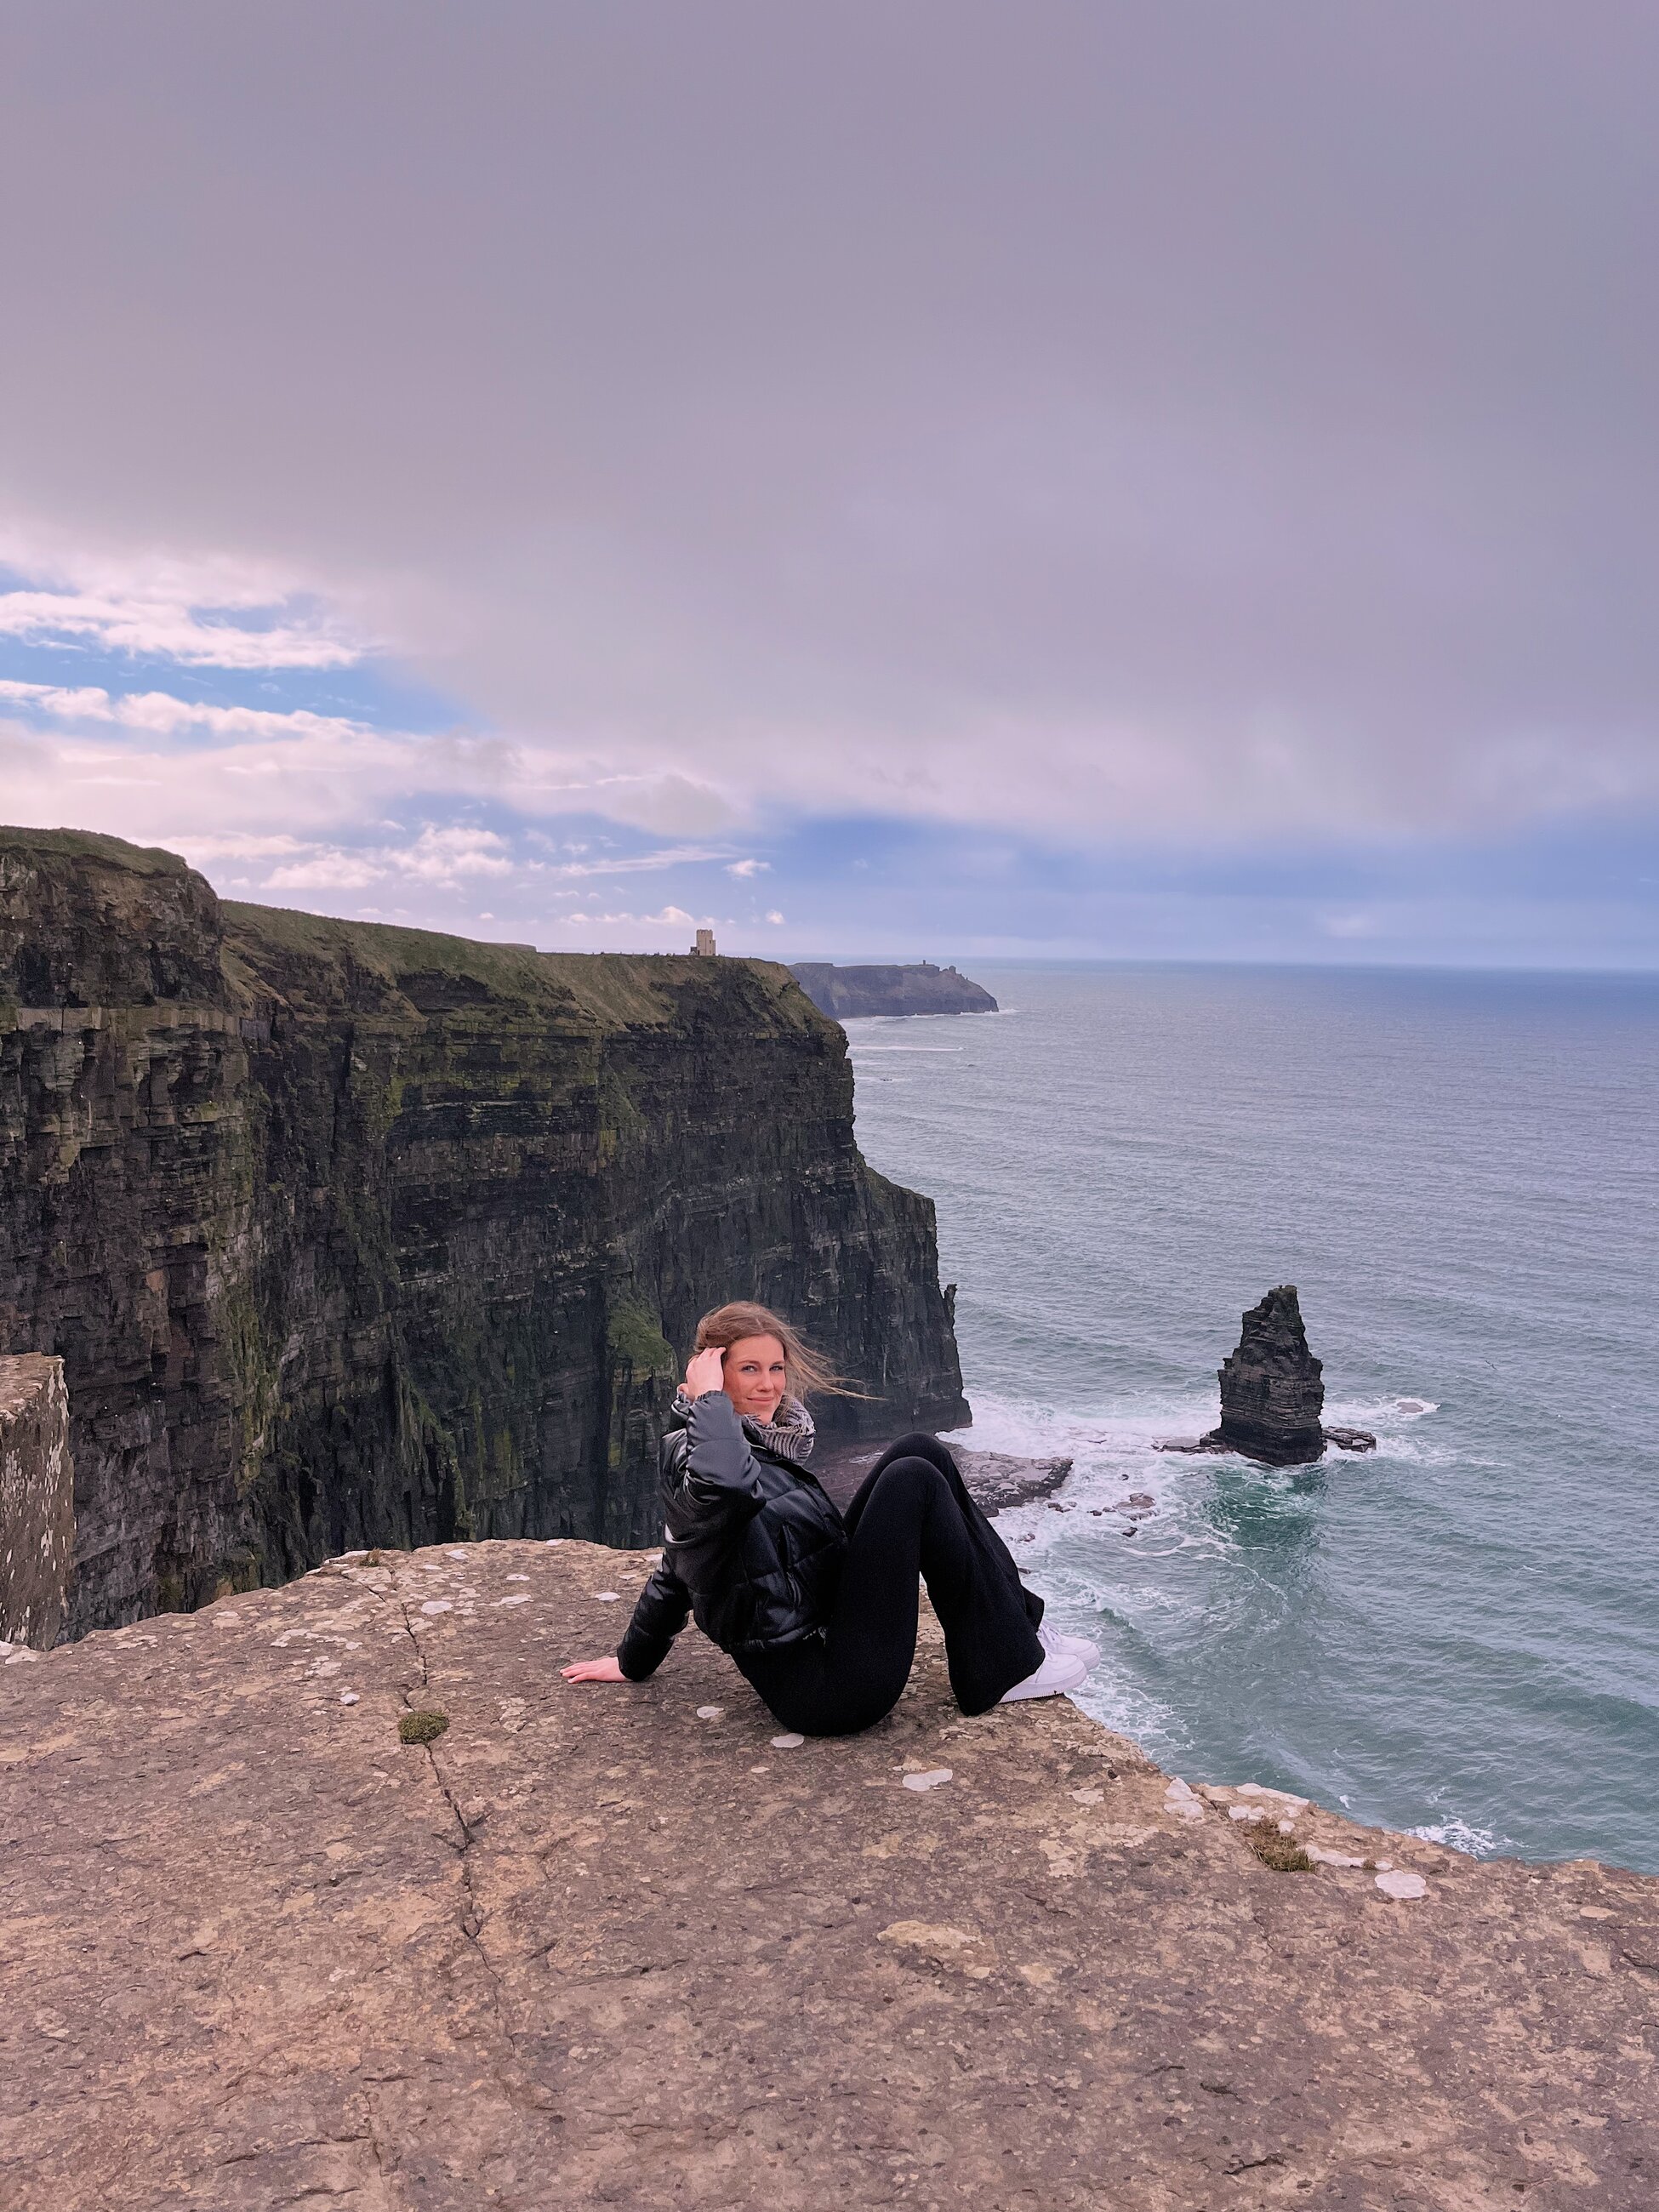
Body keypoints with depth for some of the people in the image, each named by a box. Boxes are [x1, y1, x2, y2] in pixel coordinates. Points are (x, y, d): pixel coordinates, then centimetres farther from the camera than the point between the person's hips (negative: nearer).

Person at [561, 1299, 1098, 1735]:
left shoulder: (762, 1439, 12)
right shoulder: (692, 1451, -16)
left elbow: (680, 1566, 24)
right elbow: (725, 1486, -44)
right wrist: (710, 1398, -26)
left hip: (827, 1636, 10)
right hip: (822, 1688, -10)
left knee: (920, 1453, 5)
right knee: (913, 1482, -13)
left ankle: (1018, 1623, 8)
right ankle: (1004, 1667, -1)